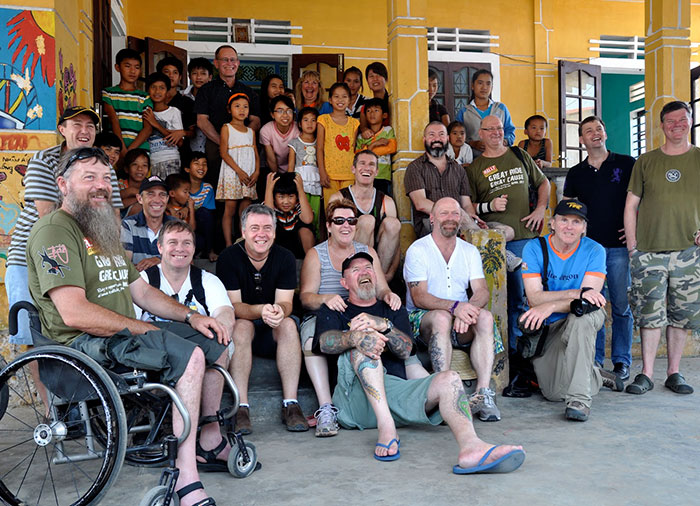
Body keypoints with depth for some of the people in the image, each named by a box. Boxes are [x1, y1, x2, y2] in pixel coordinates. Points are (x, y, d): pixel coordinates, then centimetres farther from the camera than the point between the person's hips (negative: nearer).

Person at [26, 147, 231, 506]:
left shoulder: (104, 232, 20)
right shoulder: (54, 230, -13)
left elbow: (141, 291, 20)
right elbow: (74, 313, -24)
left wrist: (191, 316, 5)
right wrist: (147, 330, -20)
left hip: (123, 333, 10)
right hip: (82, 343, -10)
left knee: (215, 340, 10)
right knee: (189, 355, -28)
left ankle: (211, 438, 22)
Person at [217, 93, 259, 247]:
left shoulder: (250, 131, 17)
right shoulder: (227, 128, 2)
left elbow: (256, 153, 15)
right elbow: (224, 153, -6)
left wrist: (256, 172, -3)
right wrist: (239, 171, -15)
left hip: (249, 175, 5)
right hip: (232, 172, -5)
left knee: (245, 209, 4)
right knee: (230, 209, -5)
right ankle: (229, 245, -4)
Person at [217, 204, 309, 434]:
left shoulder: (285, 257, -4)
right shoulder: (228, 258, -9)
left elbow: (285, 303, -10)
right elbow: (233, 306, -16)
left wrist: (279, 310, -36)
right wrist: (261, 310, -37)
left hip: (273, 333, 2)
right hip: (242, 325, -2)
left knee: (288, 324, -29)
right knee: (242, 326, -34)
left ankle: (290, 404, -30)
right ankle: (242, 407, -34)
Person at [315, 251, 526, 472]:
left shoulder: (393, 311, 26)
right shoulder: (334, 311, 19)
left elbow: (406, 350, 6)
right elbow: (326, 342, -5)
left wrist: (384, 325, -16)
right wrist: (354, 337, -29)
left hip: (396, 387, 3)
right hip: (356, 394, -2)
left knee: (448, 379, -23)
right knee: (363, 339, -26)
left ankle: (470, 446, -53)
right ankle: (386, 427, -39)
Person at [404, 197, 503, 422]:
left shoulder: (470, 251, 14)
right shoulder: (417, 250, -2)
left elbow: (482, 291, 1)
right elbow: (419, 298, -13)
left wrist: (470, 308, -23)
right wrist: (455, 306, -29)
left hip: (462, 327, 4)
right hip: (422, 319, -4)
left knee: (485, 317, -27)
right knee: (442, 317, -36)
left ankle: (483, 393, -32)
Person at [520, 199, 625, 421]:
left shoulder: (594, 251, -6)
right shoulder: (534, 248, -6)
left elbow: (590, 299, -18)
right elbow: (534, 297, -14)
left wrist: (550, 306, -33)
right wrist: (578, 293, -26)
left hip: (585, 321, -1)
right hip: (545, 328, 1)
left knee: (581, 313, -38)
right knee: (554, 393, -12)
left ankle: (580, 399, -31)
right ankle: (596, 376, 21)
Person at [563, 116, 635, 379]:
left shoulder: (626, 164, 4)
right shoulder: (576, 173, 11)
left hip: (619, 246, -2)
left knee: (622, 306, 1)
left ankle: (621, 360, 12)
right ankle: (593, 359, 13)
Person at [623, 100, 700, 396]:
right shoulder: (645, 162, 8)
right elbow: (631, 205, 8)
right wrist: (632, 246, 1)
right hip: (648, 250, 0)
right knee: (650, 313, -1)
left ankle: (674, 372, 16)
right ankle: (646, 374, 6)